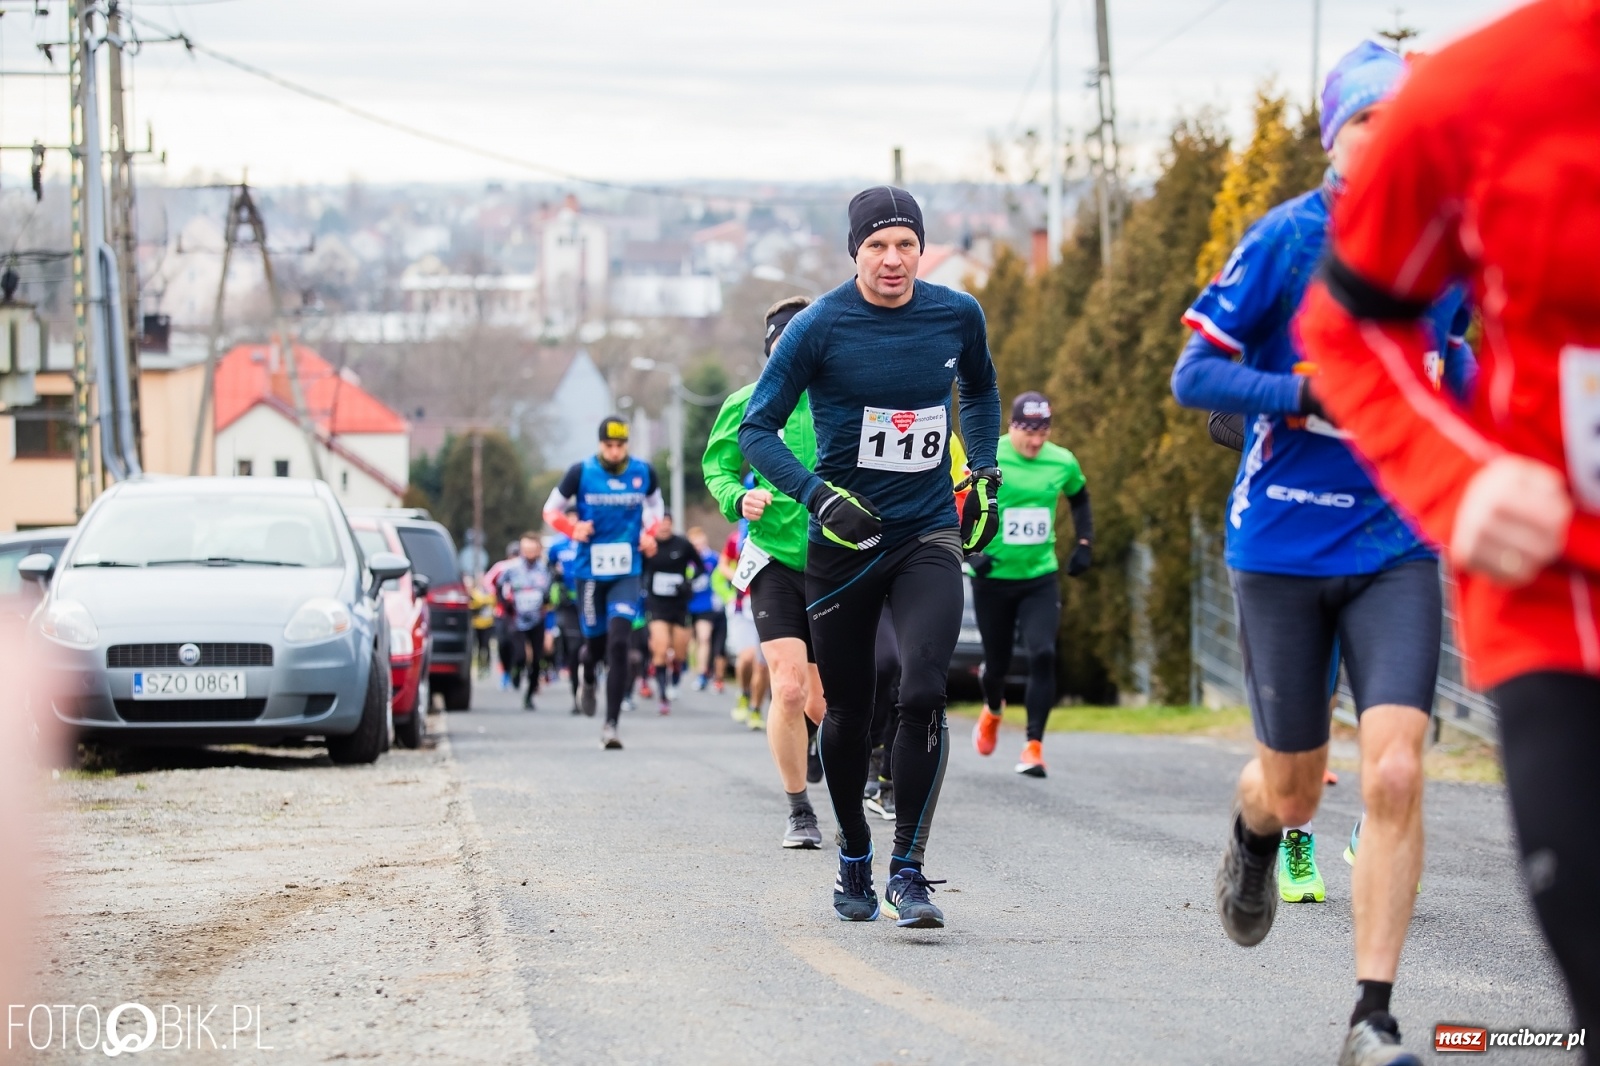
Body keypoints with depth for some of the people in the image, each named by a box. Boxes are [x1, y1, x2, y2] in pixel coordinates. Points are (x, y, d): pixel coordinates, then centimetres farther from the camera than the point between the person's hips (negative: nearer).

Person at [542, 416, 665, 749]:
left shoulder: (643, 473, 1)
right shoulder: (581, 473, -5)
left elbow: (655, 504, 21)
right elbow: (551, 509, 4)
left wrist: (649, 533, 2)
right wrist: (573, 529, -15)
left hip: (626, 572, 0)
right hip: (590, 570, 0)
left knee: (618, 643, -14)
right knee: (596, 639, 9)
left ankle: (611, 725, -12)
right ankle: (587, 680, 49)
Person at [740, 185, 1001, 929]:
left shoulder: (957, 316, 0)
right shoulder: (819, 328, -10)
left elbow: (981, 391, 22)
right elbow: (755, 429, -6)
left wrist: (984, 477, 13)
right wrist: (819, 497, -19)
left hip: (929, 537, 1)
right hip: (845, 536, -1)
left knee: (923, 696, -17)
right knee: (847, 711, 8)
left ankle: (908, 871, -10)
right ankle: (853, 857, 30)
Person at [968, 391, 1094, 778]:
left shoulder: (1062, 462, -2)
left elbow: (1079, 499, 19)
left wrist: (1084, 544, 9)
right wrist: (971, 551, -17)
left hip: (1041, 577, 2)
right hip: (993, 578, -1)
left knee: (1043, 655, -18)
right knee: (997, 664, 9)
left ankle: (1034, 746, -14)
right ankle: (993, 710, 46)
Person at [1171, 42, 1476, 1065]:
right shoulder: (1285, 240, -8)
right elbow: (1193, 375, -8)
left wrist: (1454, 382, -1)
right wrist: (1307, 390, -22)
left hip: (1396, 549, 2)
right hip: (1283, 547, -1)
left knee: (1394, 773, -15)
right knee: (1295, 790, 9)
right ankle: (1256, 833, 48)